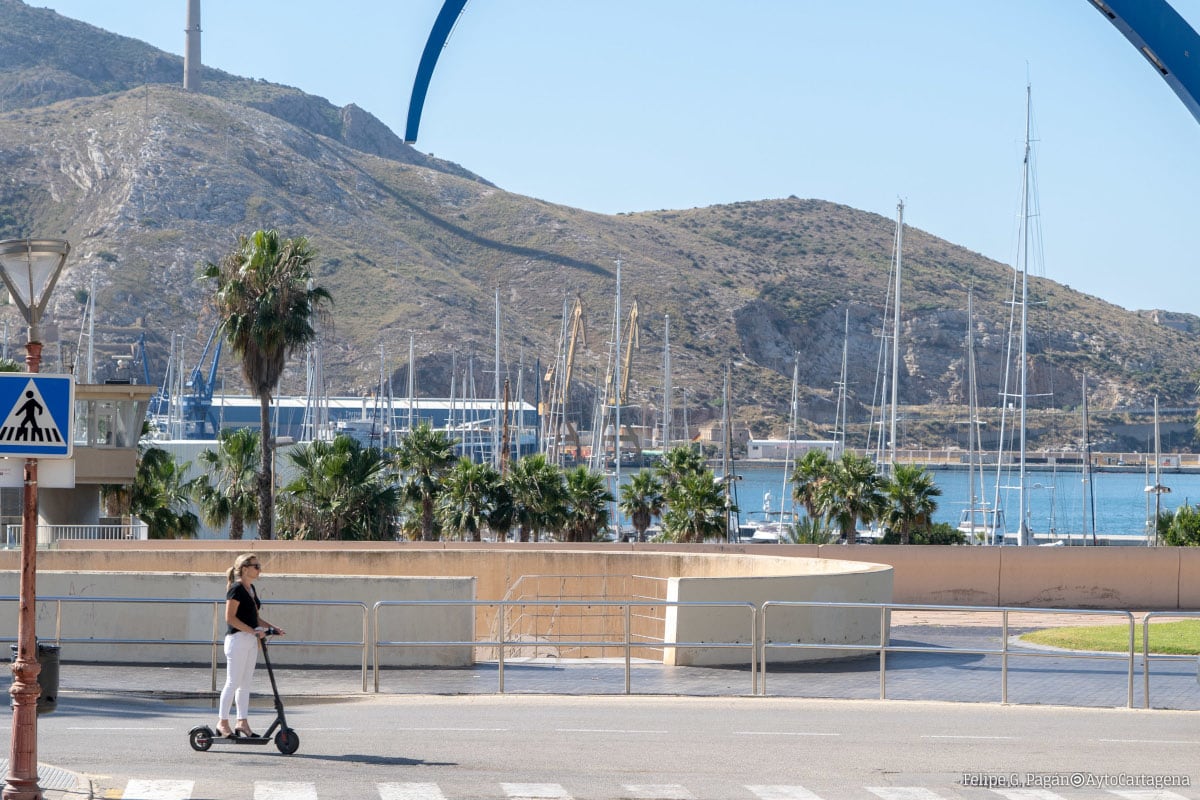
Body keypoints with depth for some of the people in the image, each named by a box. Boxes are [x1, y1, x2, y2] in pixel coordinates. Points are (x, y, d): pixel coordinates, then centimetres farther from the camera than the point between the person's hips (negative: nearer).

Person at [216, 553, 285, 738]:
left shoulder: (251, 589, 14)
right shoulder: (236, 589, -13)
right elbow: (230, 617, -19)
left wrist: (272, 627, 8)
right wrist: (253, 631, -23)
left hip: (251, 641, 9)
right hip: (237, 639, -9)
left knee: (245, 684, 10)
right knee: (233, 682, -4)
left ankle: (242, 722, 15)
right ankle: (223, 723, 2)